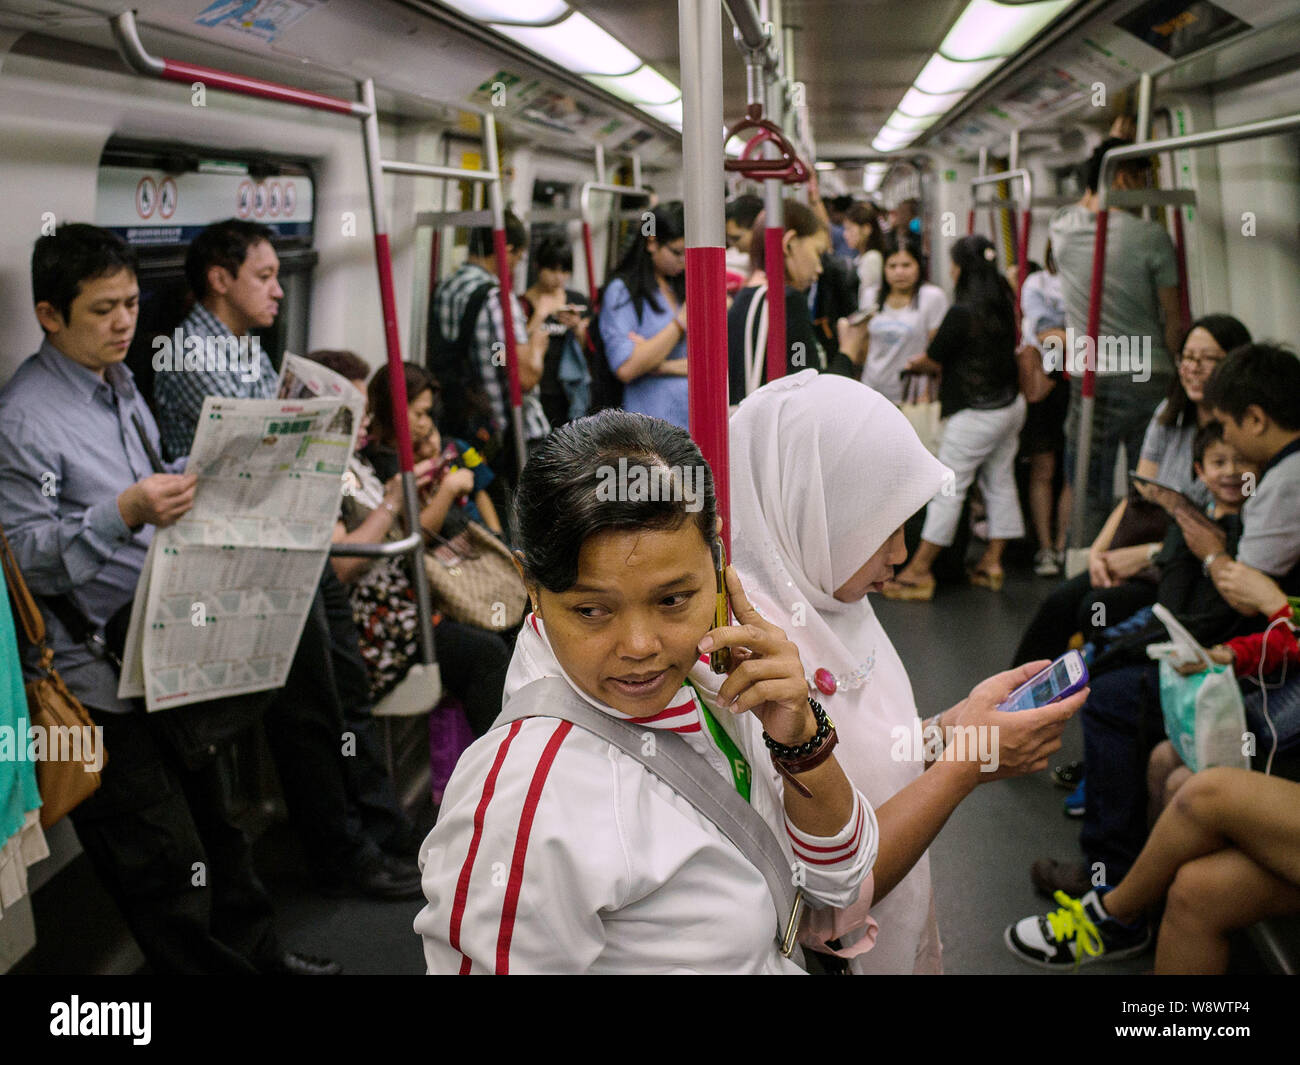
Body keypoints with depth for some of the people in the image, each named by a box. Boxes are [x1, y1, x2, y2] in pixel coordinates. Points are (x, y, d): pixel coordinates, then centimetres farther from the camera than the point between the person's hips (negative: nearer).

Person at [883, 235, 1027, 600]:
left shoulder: (962, 313, -19)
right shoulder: (1003, 306, 5)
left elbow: (933, 360, -11)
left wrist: (911, 364, 12)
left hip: (977, 413, -9)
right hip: (1011, 403, 9)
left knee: (948, 486, -4)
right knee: (1000, 482, 12)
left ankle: (919, 569, 1)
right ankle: (992, 561, 20)